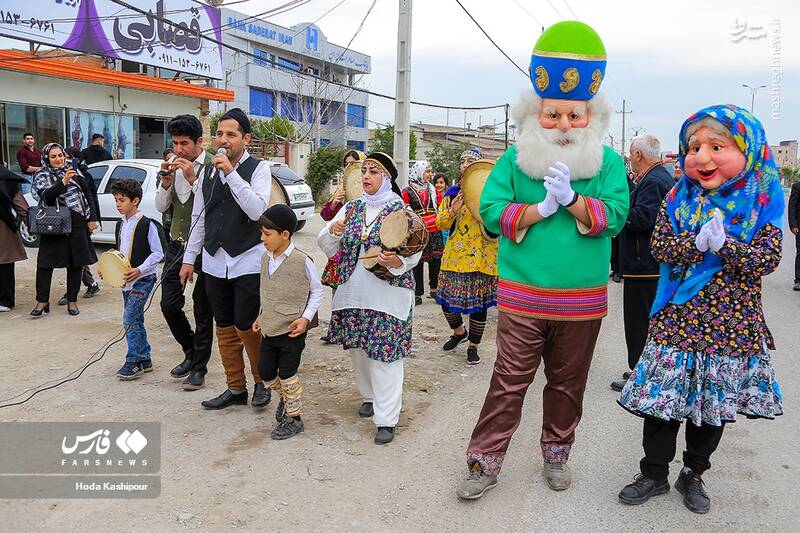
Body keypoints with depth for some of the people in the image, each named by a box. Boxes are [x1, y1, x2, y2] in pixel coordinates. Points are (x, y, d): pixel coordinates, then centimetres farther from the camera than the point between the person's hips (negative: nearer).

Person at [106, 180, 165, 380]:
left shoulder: (147, 225, -13)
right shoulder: (120, 225, 11)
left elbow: (158, 253, -13)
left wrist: (139, 270, -22)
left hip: (143, 278, -8)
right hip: (127, 279, 8)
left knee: (129, 319, -11)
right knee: (136, 320, 13)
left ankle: (133, 363, -3)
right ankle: (145, 359, 23)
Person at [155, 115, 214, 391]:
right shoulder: (173, 165, 7)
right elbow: (161, 207, 10)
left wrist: (193, 178, -25)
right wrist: (166, 183, -7)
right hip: (176, 245, 6)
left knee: (202, 311, 6)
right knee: (169, 305, 9)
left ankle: (199, 368, 20)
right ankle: (191, 353, 32)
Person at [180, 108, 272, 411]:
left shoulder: (258, 169, -6)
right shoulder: (208, 171, 10)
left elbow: (257, 210, -22)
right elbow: (199, 218, 14)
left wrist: (231, 172, -23)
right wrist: (189, 258, 13)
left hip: (248, 263, -5)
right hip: (214, 263, 6)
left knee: (247, 327, -4)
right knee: (225, 329, 12)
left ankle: (262, 383, 20)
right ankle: (235, 388, 25)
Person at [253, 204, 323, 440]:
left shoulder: (302, 260, -17)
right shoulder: (266, 258, 5)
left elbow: (317, 291, -8)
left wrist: (306, 317, -16)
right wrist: (261, 316, 16)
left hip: (292, 329, -7)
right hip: (270, 328, 7)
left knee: (287, 373, 2)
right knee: (265, 370, 11)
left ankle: (293, 417, 20)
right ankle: (285, 397, 40)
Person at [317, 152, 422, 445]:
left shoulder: (401, 210, -5)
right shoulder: (351, 208, 9)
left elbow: (414, 253, -10)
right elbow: (327, 247, 10)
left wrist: (397, 262, -31)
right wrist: (332, 230, -11)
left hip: (388, 295, -5)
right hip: (354, 293, 5)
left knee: (385, 354, -6)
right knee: (359, 349, 16)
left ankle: (387, 418, 3)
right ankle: (370, 396, 38)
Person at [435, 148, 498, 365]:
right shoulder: (453, 192, 8)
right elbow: (440, 223, 4)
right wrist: (452, 210, -15)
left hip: (481, 256, -2)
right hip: (455, 255, 3)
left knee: (479, 302, 3)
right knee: (447, 299, 5)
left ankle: (473, 345, 21)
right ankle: (459, 332, 34)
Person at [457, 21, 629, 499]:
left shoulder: (608, 162, 3)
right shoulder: (515, 160, 1)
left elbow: (614, 215, -9)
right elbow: (492, 211, -9)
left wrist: (572, 198, -22)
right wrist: (543, 208, -17)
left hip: (582, 303, 2)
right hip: (522, 299, -1)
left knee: (568, 383, 16)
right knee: (509, 382, 4)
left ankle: (557, 454, 36)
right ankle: (486, 462, 17)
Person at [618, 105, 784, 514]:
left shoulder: (762, 203, -2)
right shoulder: (679, 198, 0)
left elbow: (768, 258, -11)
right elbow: (660, 247, -9)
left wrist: (724, 244, -25)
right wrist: (698, 242, -26)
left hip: (732, 325, 1)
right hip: (677, 321, 0)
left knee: (715, 405, 14)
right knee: (662, 400, 5)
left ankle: (694, 474, 36)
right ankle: (654, 473, 25)